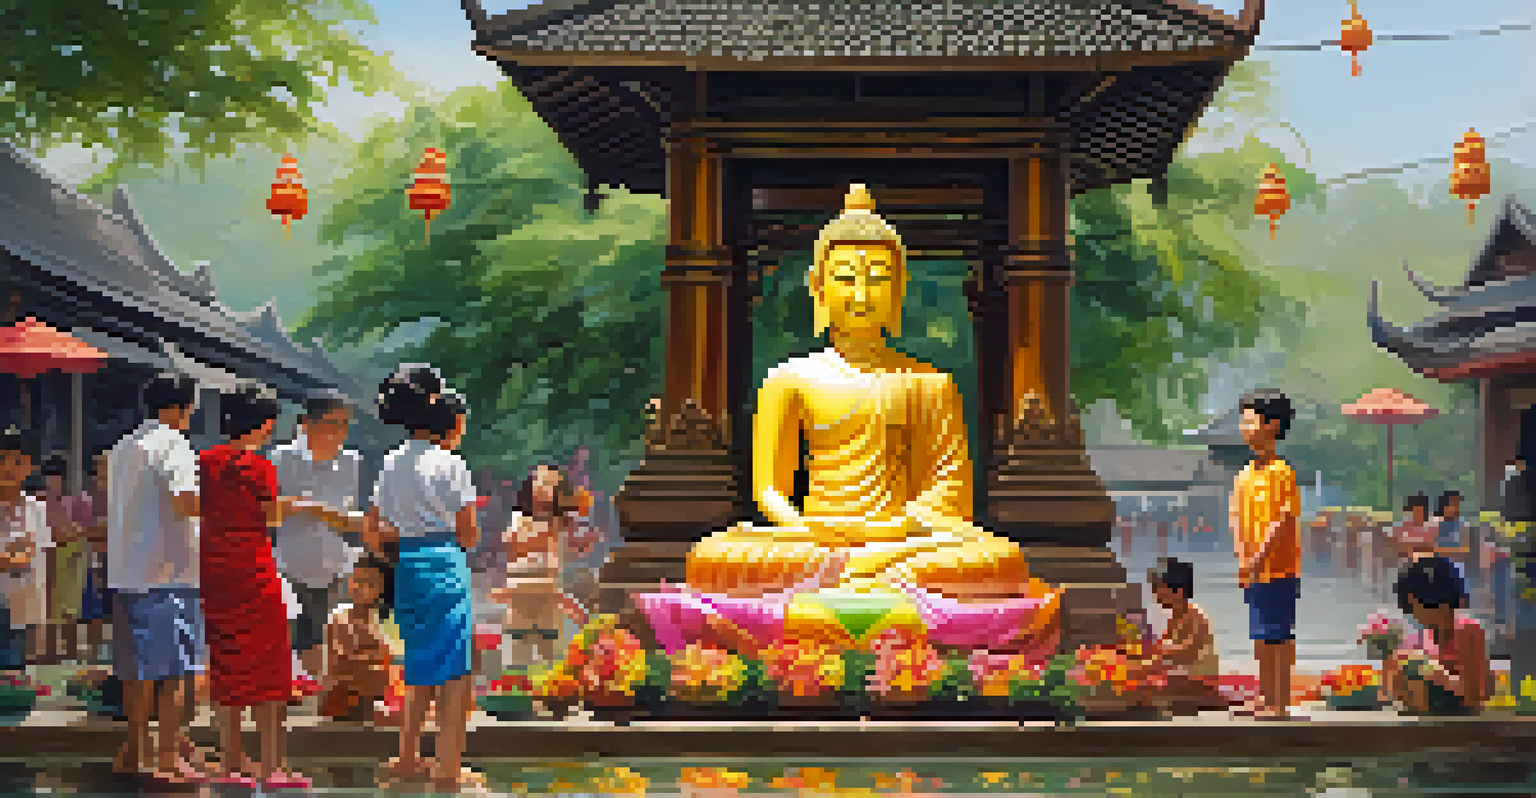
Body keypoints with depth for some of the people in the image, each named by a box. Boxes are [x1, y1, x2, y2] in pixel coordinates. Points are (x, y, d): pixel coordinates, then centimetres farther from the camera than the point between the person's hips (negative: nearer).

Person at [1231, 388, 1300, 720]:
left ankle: (1281, 704, 2)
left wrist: (1258, 559, -20)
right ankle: (1266, 700, 21)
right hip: (1254, 572, 8)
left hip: (1279, 570, -8)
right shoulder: (1245, 475, 12)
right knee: (1261, 639, 13)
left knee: (1279, 637, -3)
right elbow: (1237, 518, 12)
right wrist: (1242, 559, 0)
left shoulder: (1282, 472, -13)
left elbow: (1283, 521, -17)